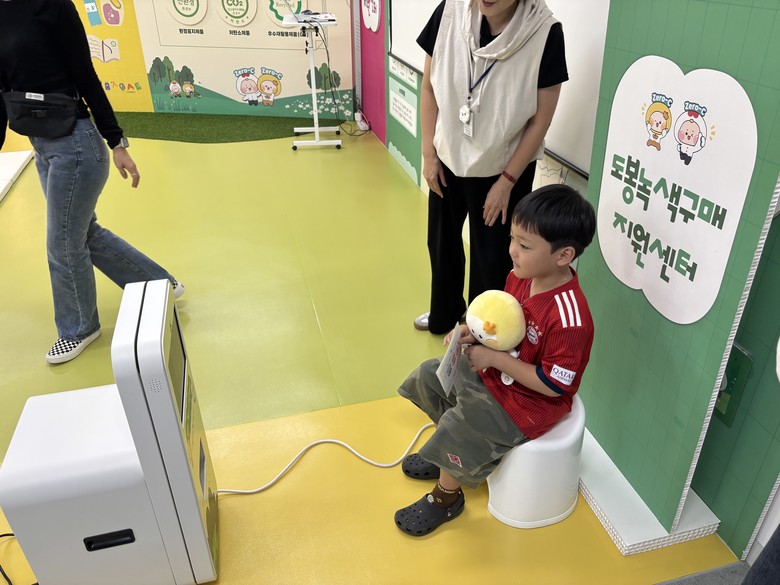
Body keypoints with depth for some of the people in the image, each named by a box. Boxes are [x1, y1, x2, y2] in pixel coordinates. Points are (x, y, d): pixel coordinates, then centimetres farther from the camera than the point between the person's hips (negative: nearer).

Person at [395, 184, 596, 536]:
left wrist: (494, 358, -26)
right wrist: (474, 333, -11)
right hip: (494, 369, 9)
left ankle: (446, 497, 12)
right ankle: (449, 456, 33)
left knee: (456, 429, -20)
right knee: (429, 376, 13)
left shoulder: (570, 319, -34)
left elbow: (552, 384, -27)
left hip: (529, 403, -9)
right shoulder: (520, 276, -9)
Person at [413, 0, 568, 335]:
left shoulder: (545, 33, -22)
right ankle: (444, 313, 47)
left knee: (491, 256, 9)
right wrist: (428, 152, -2)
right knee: (442, 241, 20)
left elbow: (540, 119, -14)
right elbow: (429, 86, -3)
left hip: (503, 168, -3)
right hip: (449, 159, 4)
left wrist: (507, 181, -11)